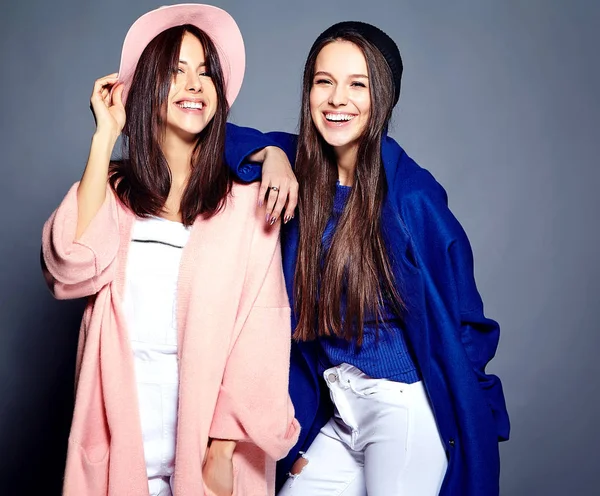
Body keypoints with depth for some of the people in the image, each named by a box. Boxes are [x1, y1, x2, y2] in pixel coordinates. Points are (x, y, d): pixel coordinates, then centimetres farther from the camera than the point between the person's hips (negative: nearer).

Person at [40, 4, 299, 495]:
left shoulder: (246, 198, -5)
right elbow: (73, 267, -14)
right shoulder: (114, 189, 4)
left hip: (204, 419, -2)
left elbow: (258, 329, -8)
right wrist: (105, 137, -9)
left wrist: (224, 447, -15)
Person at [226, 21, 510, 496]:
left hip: (406, 408, -5)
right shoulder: (303, 171, 1)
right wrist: (269, 156, -11)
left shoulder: (411, 194, -12)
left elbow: (461, 319, -5)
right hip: (339, 412, 5)